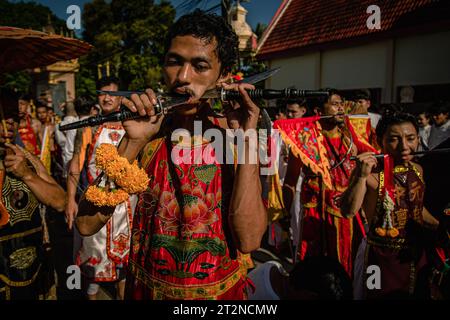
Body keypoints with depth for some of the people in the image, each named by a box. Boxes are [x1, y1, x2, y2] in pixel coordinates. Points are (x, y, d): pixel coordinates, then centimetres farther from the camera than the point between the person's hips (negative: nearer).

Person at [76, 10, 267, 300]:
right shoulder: (147, 136, -10)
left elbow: (248, 240, -23)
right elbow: (87, 223, -17)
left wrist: (248, 142, -26)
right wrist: (133, 142, -25)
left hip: (219, 291, -1)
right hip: (145, 287, 1)